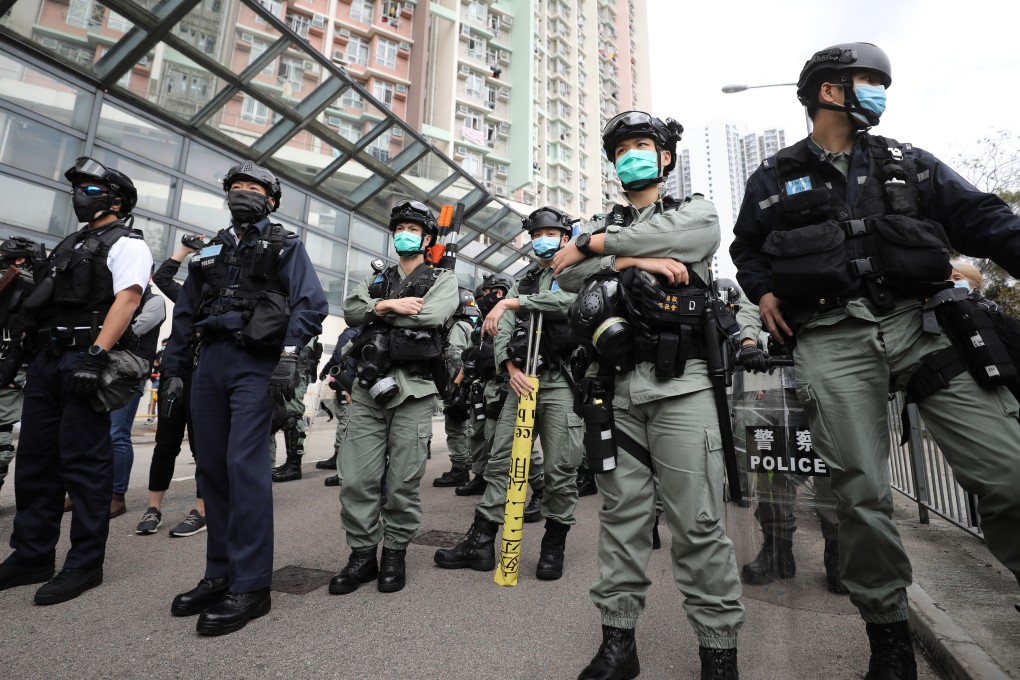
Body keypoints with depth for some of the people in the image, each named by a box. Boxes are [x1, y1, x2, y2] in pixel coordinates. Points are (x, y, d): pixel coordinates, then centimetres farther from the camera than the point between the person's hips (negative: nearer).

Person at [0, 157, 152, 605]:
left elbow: (127, 299, -16)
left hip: (85, 357, -9)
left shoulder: (126, 244, -2)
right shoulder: (71, 244, 25)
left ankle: (85, 564, 4)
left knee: (84, 462, -5)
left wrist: (96, 357, -25)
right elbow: (43, 299, 28)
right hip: (45, 357, 9)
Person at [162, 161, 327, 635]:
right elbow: (184, 314, 22)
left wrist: (289, 358, -19)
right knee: (212, 469, 7)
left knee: (245, 466, -12)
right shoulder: (210, 250, 23)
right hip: (209, 364, 7)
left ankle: (250, 587, -4)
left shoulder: (284, 245, 6)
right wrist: (173, 371, 16)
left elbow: (310, 303, -8)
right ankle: (220, 575, 19)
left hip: (255, 365, -6)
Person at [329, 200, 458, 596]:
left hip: (412, 389, -4)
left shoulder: (443, 280, 10)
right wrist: (387, 305, -11)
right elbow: (350, 310, 6)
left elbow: (432, 315, -12)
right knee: (356, 478, 2)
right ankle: (362, 556, 18)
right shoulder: (376, 280, 23)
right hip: (368, 386, 4)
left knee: (403, 481, 2)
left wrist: (378, 309, -3)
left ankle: (395, 556, 20)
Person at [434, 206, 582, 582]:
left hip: (560, 382, -4)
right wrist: (510, 367, -10)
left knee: (560, 469, 0)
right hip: (522, 380, 4)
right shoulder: (521, 284, 20)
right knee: (500, 461, 3)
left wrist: (511, 303, -15)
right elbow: (502, 332, 8)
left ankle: (554, 545, 17)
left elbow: (568, 301, -18)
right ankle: (480, 543, 11)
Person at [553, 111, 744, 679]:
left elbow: (672, 235, -10)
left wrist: (596, 246, -1)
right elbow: (566, 273, 3)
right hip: (615, 385, 3)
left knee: (698, 521, -1)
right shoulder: (602, 224, 23)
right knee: (621, 513, 7)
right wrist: (634, 261, -8)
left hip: (679, 383, -2)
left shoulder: (697, 212, 15)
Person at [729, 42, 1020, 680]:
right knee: (863, 494, -2)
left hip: (920, 322, 3)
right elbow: (746, 247, 22)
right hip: (832, 341, -2)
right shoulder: (775, 178, 14)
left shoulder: (908, 163, 19)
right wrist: (764, 291, 3)